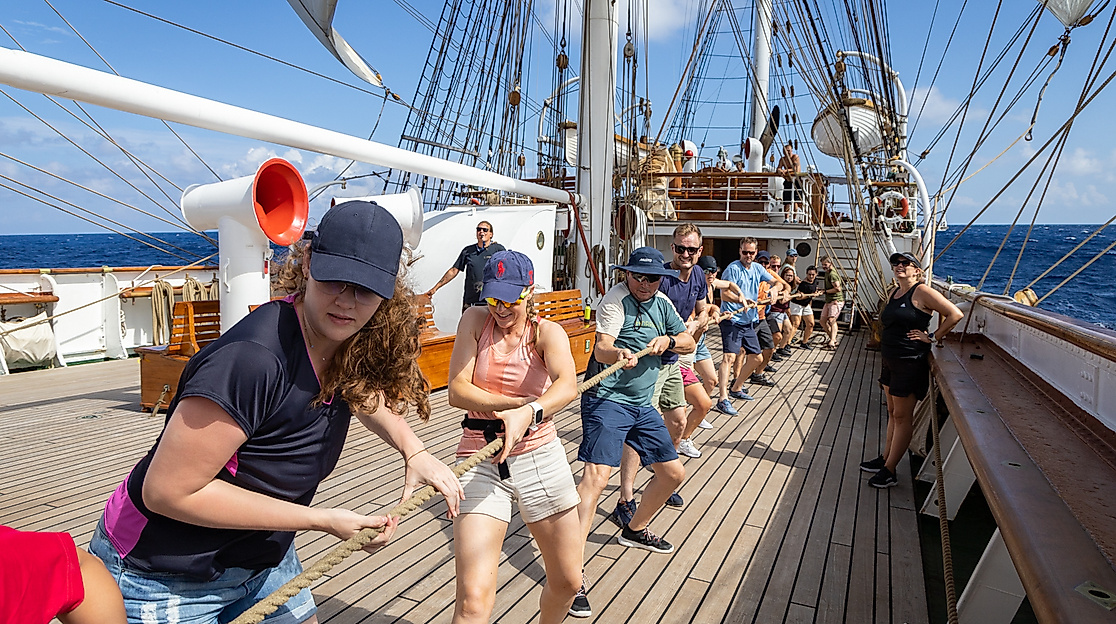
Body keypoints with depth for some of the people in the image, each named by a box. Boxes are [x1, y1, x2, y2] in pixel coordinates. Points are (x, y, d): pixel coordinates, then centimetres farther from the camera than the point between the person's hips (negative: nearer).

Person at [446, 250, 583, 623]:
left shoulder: (548, 332, -4)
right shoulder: (475, 320, -1)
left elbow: (568, 386, -25)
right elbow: (457, 392, -9)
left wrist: (527, 414, -43)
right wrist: (519, 404, -17)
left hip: (540, 456, 1)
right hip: (480, 459, -1)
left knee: (568, 581, 13)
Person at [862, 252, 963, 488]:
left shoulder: (922, 292, -14)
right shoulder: (894, 293, 11)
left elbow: (955, 314, -19)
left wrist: (933, 337, -13)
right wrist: (886, 347, 15)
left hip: (910, 363, -9)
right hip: (890, 361, 9)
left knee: (902, 417, -1)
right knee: (893, 413, 17)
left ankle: (889, 471, 5)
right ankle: (885, 459, 28)